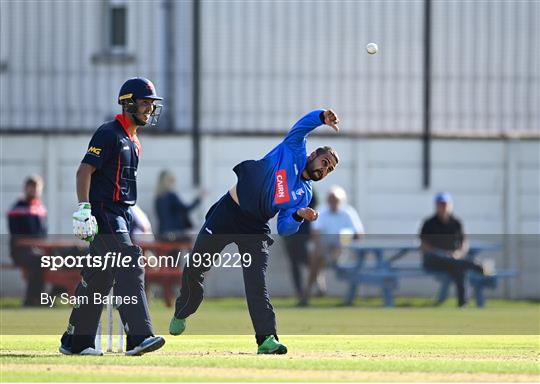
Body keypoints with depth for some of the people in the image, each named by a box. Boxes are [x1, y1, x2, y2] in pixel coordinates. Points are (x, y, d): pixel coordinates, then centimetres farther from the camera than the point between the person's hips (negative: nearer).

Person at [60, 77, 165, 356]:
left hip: (121, 215, 10)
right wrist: (84, 208, -25)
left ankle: (75, 342, 17)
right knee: (129, 269, -18)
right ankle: (138, 337, -23)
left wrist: (133, 220, 22)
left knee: (99, 278, 11)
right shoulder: (109, 134, -10)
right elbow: (84, 171, -16)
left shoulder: (133, 141, 19)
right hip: (104, 213, -10)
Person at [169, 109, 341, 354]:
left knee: (257, 280, -18)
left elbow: (284, 228, -4)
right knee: (194, 268, 6)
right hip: (228, 212, -2)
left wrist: (299, 216, -23)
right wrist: (323, 118, -36)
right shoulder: (293, 151, -2)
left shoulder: (304, 194, 4)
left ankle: (267, 339, -23)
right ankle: (182, 313, 32)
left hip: (255, 228, 2)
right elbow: (304, 125, -18)